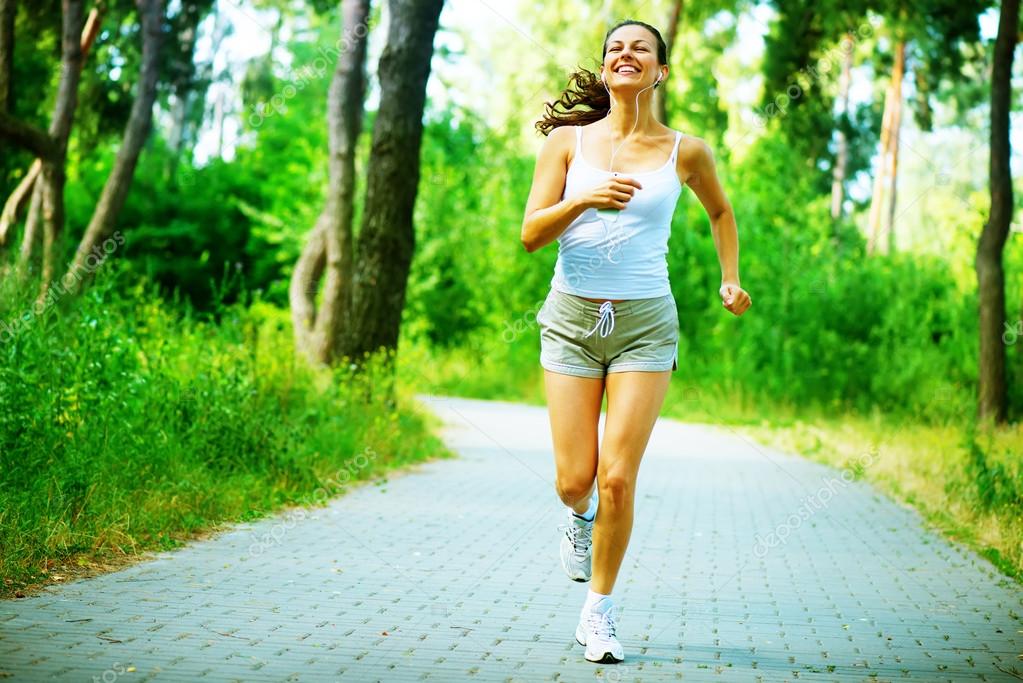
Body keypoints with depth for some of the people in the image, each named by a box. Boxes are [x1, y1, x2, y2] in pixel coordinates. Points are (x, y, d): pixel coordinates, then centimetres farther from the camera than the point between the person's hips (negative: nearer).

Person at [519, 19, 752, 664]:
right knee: (574, 480, -1)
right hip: (573, 318, 1)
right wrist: (583, 200, -20)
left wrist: (731, 280, 18)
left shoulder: (686, 151, 3)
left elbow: (721, 210, 23)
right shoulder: (568, 141, 3)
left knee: (618, 478, -8)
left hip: (645, 323, -1)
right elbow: (531, 234, -4)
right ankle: (580, 519, 38)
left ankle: (599, 610, 11)